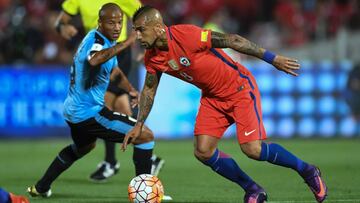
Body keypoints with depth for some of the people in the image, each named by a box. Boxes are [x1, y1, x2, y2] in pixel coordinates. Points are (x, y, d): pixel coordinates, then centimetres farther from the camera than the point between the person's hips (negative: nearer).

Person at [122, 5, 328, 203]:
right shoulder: (152, 58, -6)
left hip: (239, 87, -7)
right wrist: (139, 125, 4)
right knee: (203, 152, -7)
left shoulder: (187, 35, -28)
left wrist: (272, 58, -22)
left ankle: (307, 171, 7)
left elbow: (232, 40, -24)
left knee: (252, 149, -17)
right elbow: (149, 89, 11)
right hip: (212, 97, 7)